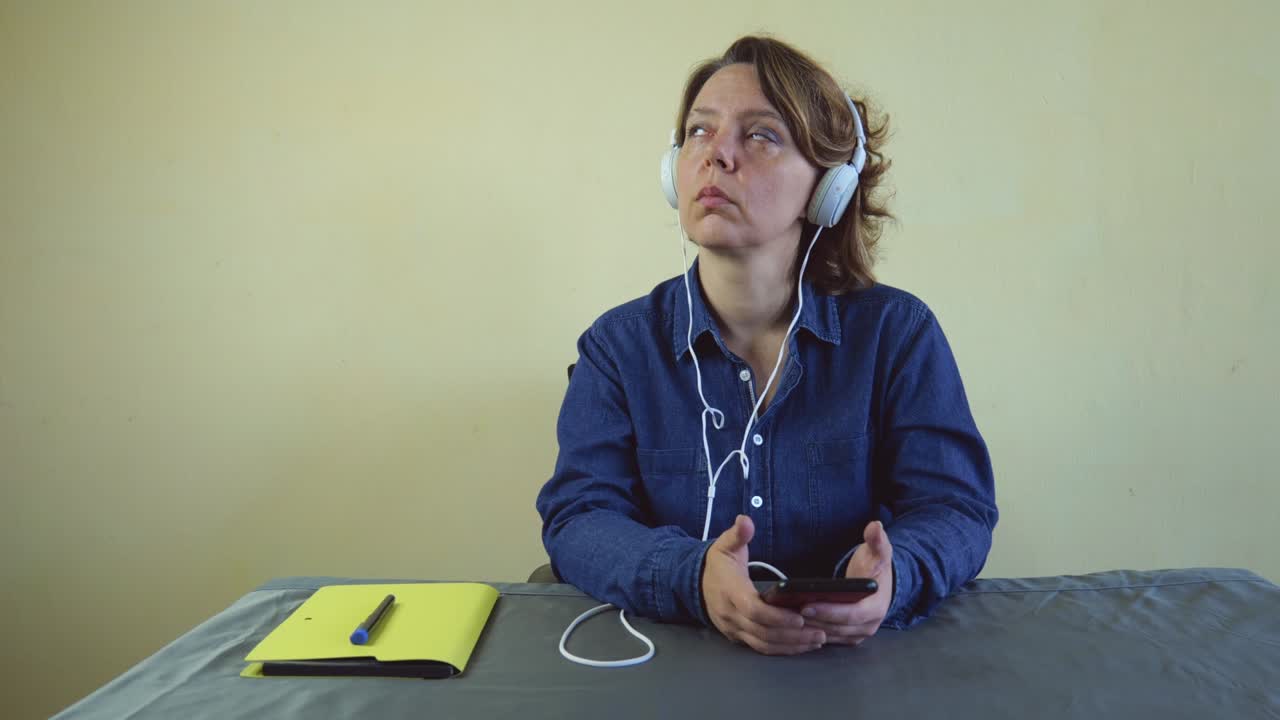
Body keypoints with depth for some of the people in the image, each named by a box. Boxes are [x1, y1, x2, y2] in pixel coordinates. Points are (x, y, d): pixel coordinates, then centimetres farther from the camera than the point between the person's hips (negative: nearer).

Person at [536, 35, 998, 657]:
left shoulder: (898, 332, -3)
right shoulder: (618, 344, -3)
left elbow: (956, 506, -5)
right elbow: (576, 517, -10)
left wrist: (890, 578, -29)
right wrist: (693, 579, -31)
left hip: (856, 661, -1)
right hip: (673, 663, 2)